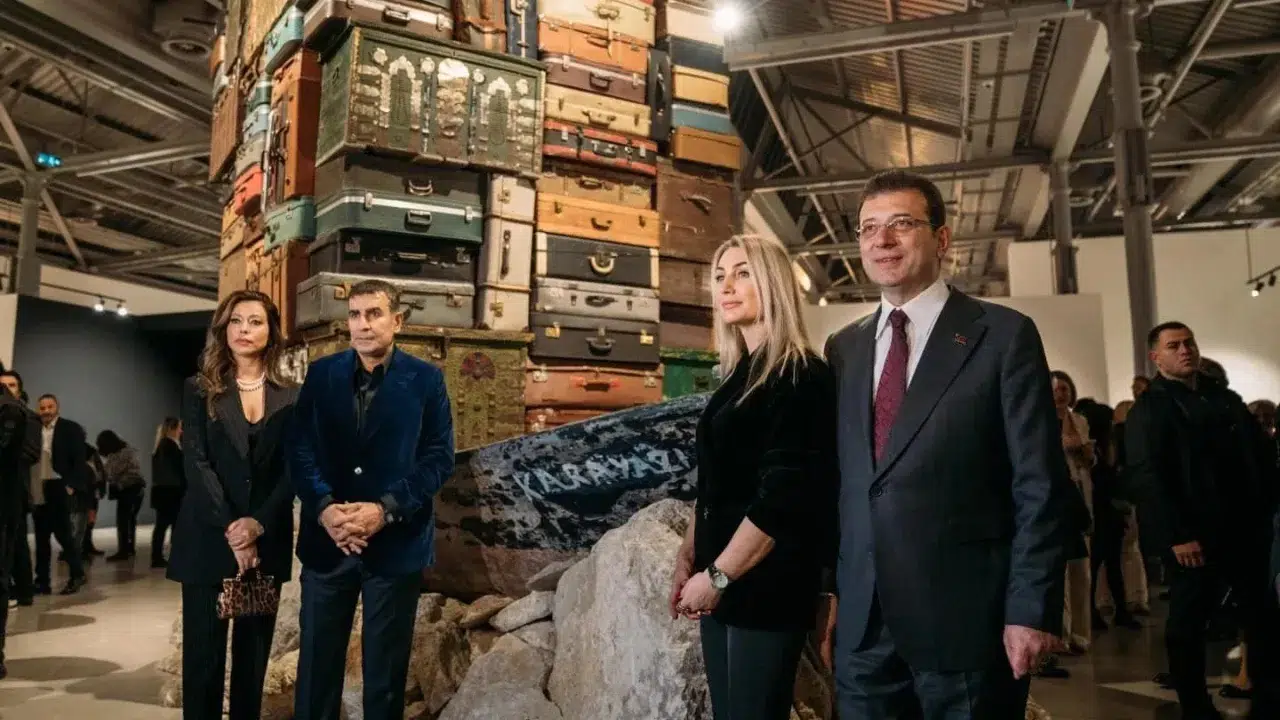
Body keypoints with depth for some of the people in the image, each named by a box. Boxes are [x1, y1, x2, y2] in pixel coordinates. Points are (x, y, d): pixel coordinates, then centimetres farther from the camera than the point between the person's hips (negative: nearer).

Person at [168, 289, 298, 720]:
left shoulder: (291, 398, 6)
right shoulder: (199, 390, 4)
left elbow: (293, 471, 0)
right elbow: (196, 464, -6)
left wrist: (258, 525, -14)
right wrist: (231, 530, -15)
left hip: (267, 541, 1)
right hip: (208, 539, -1)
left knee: (253, 653, 9)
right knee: (203, 652, 3)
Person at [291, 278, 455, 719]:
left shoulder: (426, 379, -2)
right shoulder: (321, 374, 5)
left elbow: (439, 458, -6)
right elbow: (301, 451, 1)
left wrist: (385, 510, -17)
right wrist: (324, 508, -15)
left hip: (396, 543, -2)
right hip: (326, 539, 2)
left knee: (386, 668, 12)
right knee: (317, 663, 13)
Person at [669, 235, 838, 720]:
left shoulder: (801, 376, -13)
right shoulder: (738, 375, 11)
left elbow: (784, 495, -19)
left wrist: (717, 574, -15)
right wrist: (688, 557, 10)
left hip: (766, 583, -8)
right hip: (722, 580, 8)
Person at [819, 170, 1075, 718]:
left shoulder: (1004, 335, -4)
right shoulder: (843, 347, 9)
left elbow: (1040, 487, -6)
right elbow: (840, 479, 10)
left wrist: (1031, 610, -10)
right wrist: (831, 590, 7)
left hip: (965, 619, -4)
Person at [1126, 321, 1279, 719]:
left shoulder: (1223, 396, 16)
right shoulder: (1149, 409, -5)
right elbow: (1146, 476, -14)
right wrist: (1176, 536, -19)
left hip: (1246, 528, 6)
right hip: (1194, 537, -6)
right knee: (1187, 624, 2)